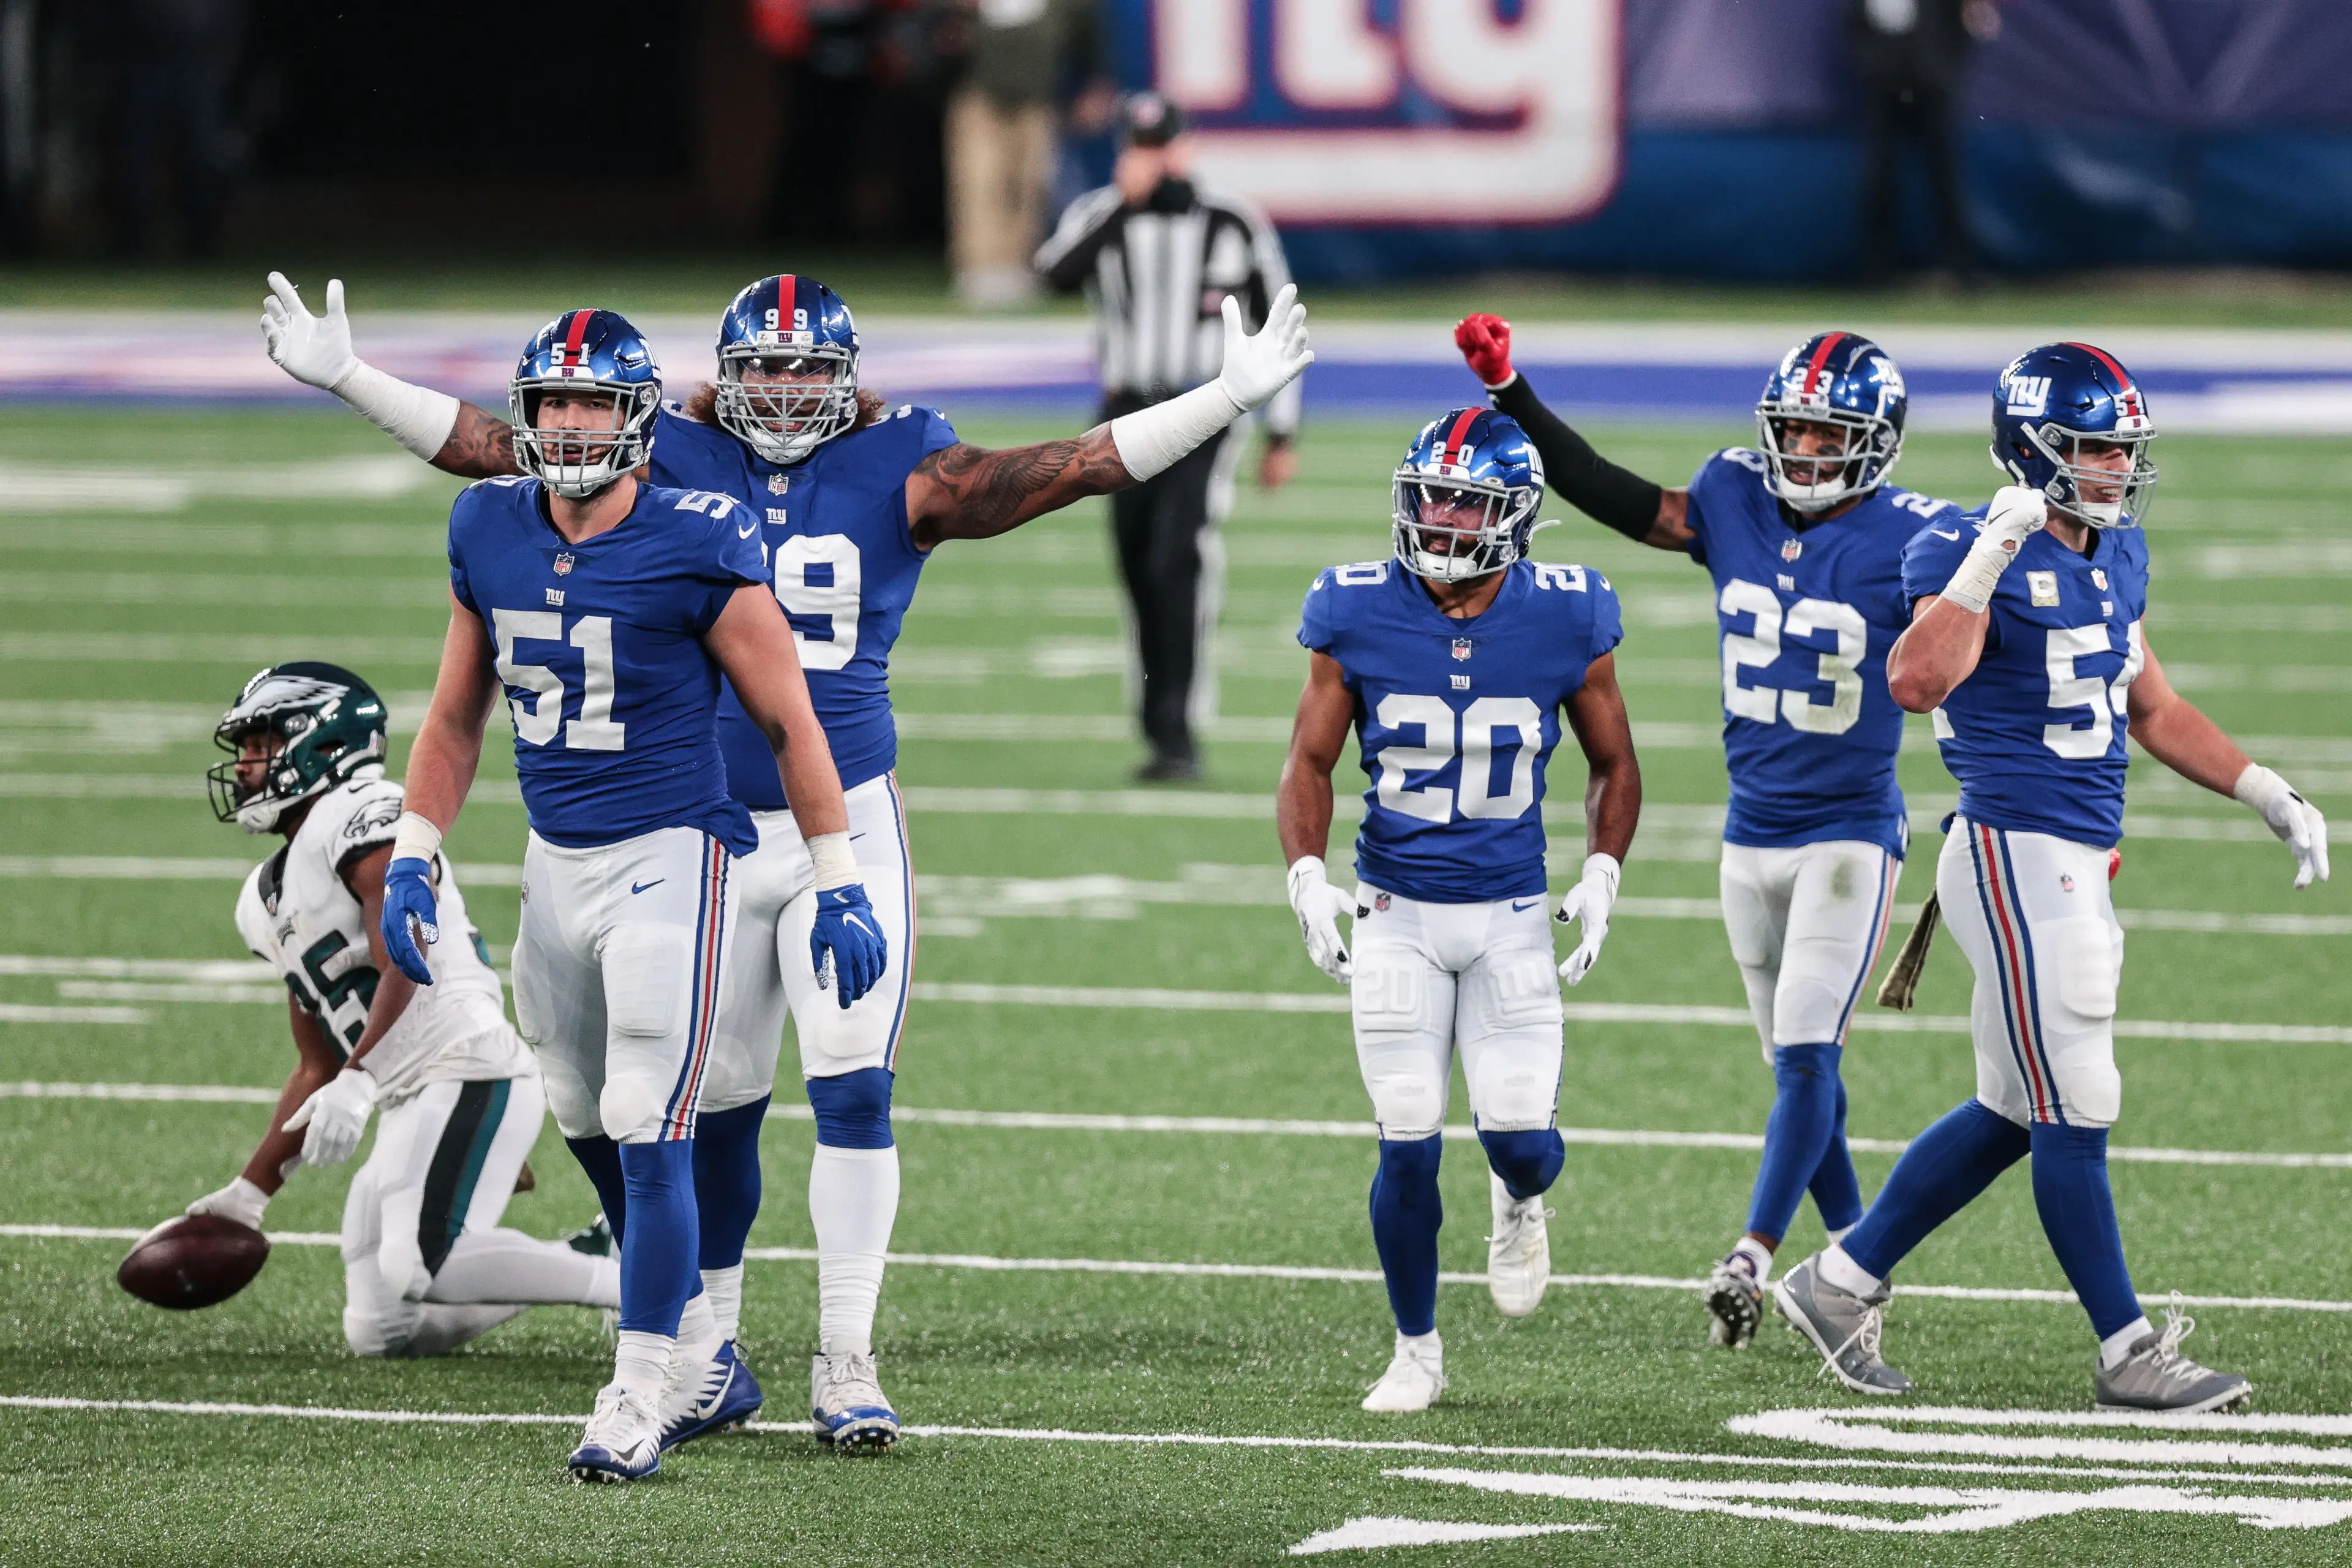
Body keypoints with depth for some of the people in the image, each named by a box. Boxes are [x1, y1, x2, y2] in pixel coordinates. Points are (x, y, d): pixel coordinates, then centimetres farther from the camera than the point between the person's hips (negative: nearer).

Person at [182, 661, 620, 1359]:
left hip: (472, 1076, -10)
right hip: (411, 1108, 10)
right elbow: (316, 1070, 25)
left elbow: (402, 968, -20)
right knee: (379, 1333, 3)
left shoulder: (361, 821, -6)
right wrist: (250, 1193, 21)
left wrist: (354, 1084, -32)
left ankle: (628, 1282, -14)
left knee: (416, 1270, -27)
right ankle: (581, 1264, 14)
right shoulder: (270, 898, 22)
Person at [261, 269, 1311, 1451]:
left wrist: (1230, 397, -9)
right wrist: (345, 377, -4)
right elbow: (493, 447, 1)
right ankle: (711, 1356, 22)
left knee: (854, 1088, -9)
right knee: (714, 1105, 8)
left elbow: (1076, 466, -3)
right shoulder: (669, 467, 2)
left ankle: (846, 1361, -2)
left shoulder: (897, 475, 0)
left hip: (848, 825, -1)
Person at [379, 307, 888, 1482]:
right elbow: (457, 715, 16)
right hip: (555, 861, 6)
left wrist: (838, 888, -5)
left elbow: (788, 723, -6)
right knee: (592, 1132, 13)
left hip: (670, 857, -6)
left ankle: (640, 1397, -2)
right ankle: (702, 1355, 28)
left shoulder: (693, 550, -14)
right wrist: (412, 857, 10)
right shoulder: (489, 535, 3)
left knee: (648, 1139, -10)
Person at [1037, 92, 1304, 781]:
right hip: (1127, 414, 3)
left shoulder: (1233, 227, 0)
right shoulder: (1102, 216, 3)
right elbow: (1058, 274, -19)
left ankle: (1177, 731, -19)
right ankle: (1161, 722, 20)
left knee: (1177, 563, -18)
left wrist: (1283, 437, 5)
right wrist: (1123, 200, -20)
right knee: (1141, 576, 7)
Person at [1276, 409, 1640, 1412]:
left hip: (1511, 916, 0)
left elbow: (1613, 764, 7)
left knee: (1520, 1139, -9)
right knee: (1409, 1148, -5)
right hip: (1396, 914, 0)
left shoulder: (1566, 621, -7)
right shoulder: (1358, 615, -7)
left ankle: (1519, 1201, 31)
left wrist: (1602, 875, -7)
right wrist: (1307, 877, -14)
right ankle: (1417, 1351, 15)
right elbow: (1310, 765, 2)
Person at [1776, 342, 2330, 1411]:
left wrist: (2269, 795, 21)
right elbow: (1917, 683, -30)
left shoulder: (2117, 555, 14)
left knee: (2013, 1113, 14)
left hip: (2078, 868, 9)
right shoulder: (1971, 551, -13)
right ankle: (2128, 1354, 5)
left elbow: (2151, 709, 25)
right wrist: (1990, 556, -33)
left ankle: (1841, 1283, 24)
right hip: (2016, 852, -9)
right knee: (2073, 1114, -3)